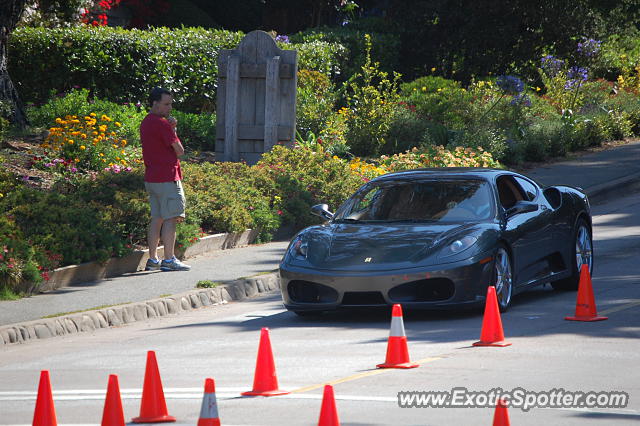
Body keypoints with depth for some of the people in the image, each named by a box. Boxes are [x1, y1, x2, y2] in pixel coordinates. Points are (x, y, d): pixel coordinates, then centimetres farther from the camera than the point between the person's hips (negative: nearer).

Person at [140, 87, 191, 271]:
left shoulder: (146, 123, 16)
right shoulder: (162, 124, -14)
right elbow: (179, 151, -11)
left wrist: (171, 129, 5)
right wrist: (173, 131, 6)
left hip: (151, 178, 9)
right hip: (167, 178, -9)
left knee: (157, 218, 11)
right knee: (170, 219, -7)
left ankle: (153, 259, 11)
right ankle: (169, 260, -9)